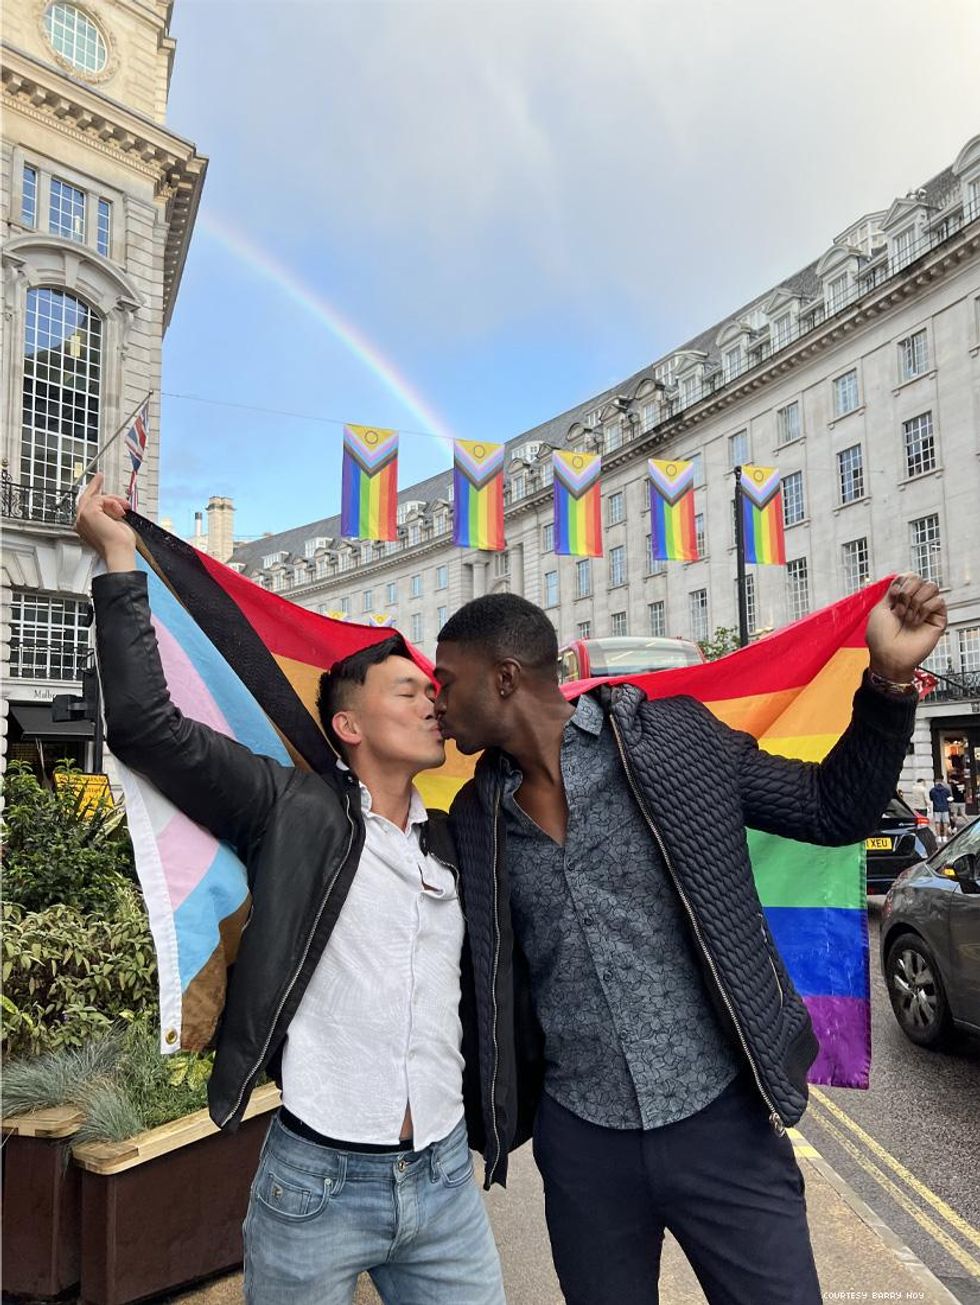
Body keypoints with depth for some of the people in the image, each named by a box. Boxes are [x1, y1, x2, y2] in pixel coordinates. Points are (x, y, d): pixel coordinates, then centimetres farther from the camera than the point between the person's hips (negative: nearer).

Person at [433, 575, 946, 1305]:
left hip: (721, 1120, -2)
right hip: (579, 1140, 3)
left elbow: (835, 809, -1)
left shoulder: (675, 736, -8)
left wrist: (889, 680, -14)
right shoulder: (475, 817, 1)